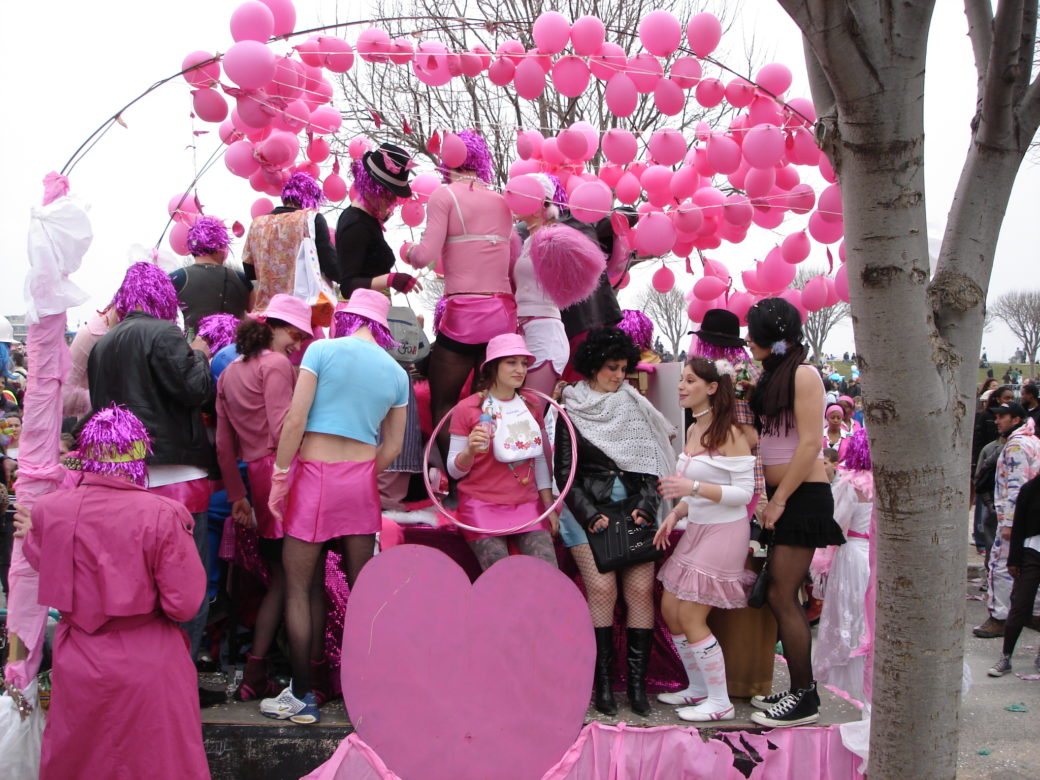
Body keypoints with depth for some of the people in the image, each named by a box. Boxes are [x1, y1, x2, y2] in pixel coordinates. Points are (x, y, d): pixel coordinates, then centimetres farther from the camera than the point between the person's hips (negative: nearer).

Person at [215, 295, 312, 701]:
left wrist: (237, 495, 19)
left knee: (280, 578, 13)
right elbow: (283, 429, -16)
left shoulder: (228, 374, 20)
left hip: (257, 479, 8)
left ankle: (254, 675, 14)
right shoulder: (277, 364, -4)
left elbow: (224, 443, 17)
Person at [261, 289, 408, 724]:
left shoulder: (322, 350, -4)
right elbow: (392, 447, 10)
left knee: (299, 588, 3)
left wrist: (279, 477, -5)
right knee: (361, 586, 10)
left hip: (314, 475, -4)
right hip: (361, 478, 4)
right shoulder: (396, 373, 9)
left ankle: (301, 697, 6)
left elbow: (295, 419, -10)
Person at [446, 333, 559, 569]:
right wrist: (470, 451, -25)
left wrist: (549, 505, 11)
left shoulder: (531, 404, 10)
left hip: (528, 504, 4)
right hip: (482, 505, -4)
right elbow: (454, 471, -5)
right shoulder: (468, 408, -5)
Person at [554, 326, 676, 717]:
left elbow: (650, 463, 10)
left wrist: (646, 506, -4)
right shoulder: (572, 411, 4)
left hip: (633, 506, 3)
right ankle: (602, 681, -4)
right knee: (602, 587, -14)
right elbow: (565, 473, 1)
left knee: (641, 588, -9)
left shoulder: (635, 407, 13)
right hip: (587, 509, -2)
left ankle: (637, 681, -2)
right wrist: (590, 515, -9)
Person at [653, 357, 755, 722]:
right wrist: (675, 514, 4)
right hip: (697, 529, 9)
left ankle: (720, 702, 7)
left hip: (724, 533, -9)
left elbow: (744, 492, -19)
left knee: (690, 617, -7)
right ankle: (698, 688, 27)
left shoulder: (728, 433, -16)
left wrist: (694, 487, -28)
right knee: (670, 610, 11)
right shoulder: (693, 431, 10)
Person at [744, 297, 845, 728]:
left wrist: (779, 499, -16)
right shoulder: (772, 375, 15)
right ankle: (800, 689, 19)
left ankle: (805, 699, 2)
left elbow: (810, 443, -17)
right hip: (780, 496, 9)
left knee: (781, 596, -7)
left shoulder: (803, 374, -11)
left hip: (803, 495, -9)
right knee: (783, 597, 10)